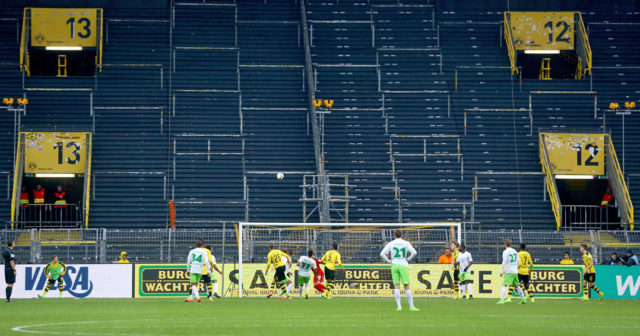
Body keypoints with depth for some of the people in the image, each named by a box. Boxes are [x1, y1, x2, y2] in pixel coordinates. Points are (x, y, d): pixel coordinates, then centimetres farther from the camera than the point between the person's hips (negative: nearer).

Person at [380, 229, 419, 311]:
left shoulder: (390, 244, 4)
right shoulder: (405, 243, 1)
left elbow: (382, 254, -3)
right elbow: (414, 253, -9)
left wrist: (389, 261, 3)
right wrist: (408, 259, 2)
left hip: (394, 265, 1)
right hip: (403, 265, -1)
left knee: (396, 286, 1)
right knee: (407, 286, 2)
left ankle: (399, 306, -6)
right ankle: (411, 306, 1)